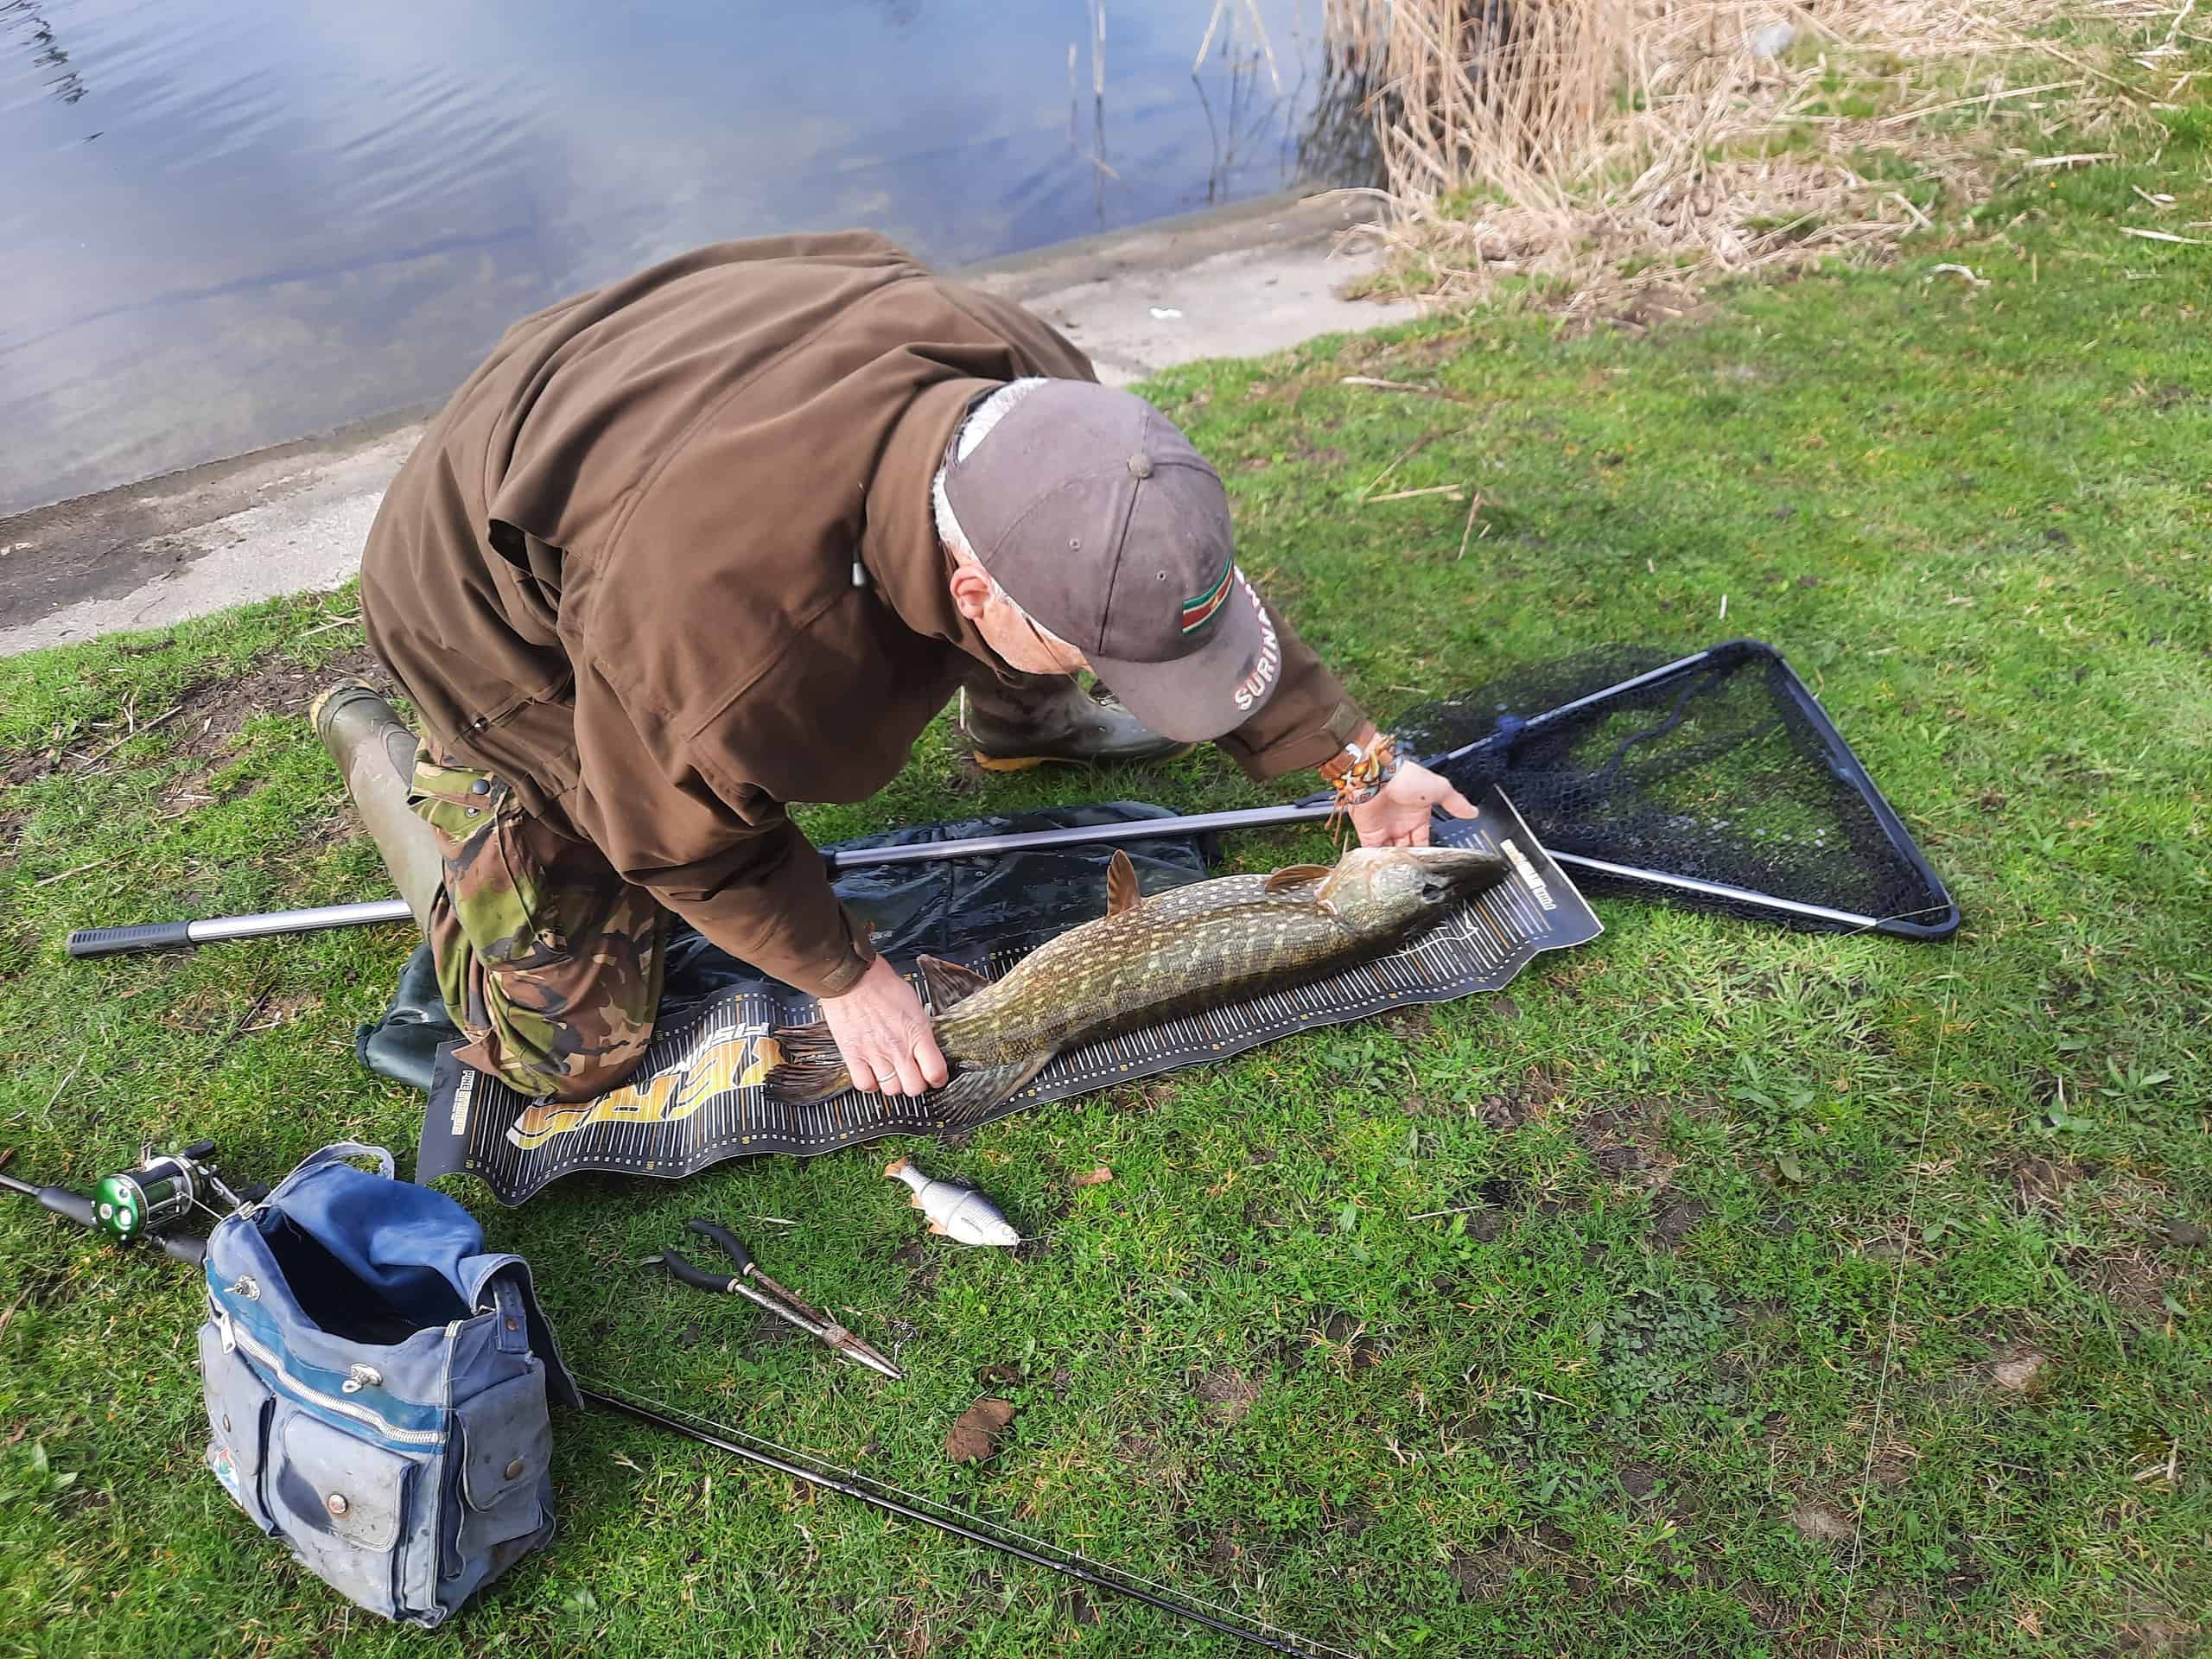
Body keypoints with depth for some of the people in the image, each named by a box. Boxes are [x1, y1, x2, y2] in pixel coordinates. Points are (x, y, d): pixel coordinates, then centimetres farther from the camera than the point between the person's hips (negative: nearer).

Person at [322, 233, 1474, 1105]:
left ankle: (1018, 723, 23)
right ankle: (387, 753, 16)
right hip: (502, 622, -5)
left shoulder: (1027, 385, -27)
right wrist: (845, 977, -10)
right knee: (570, 1046, -2)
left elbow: (1188, 581, -9)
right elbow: (687, 844, -22)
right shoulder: (715, 637, -46)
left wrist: (1354, 760, -4)